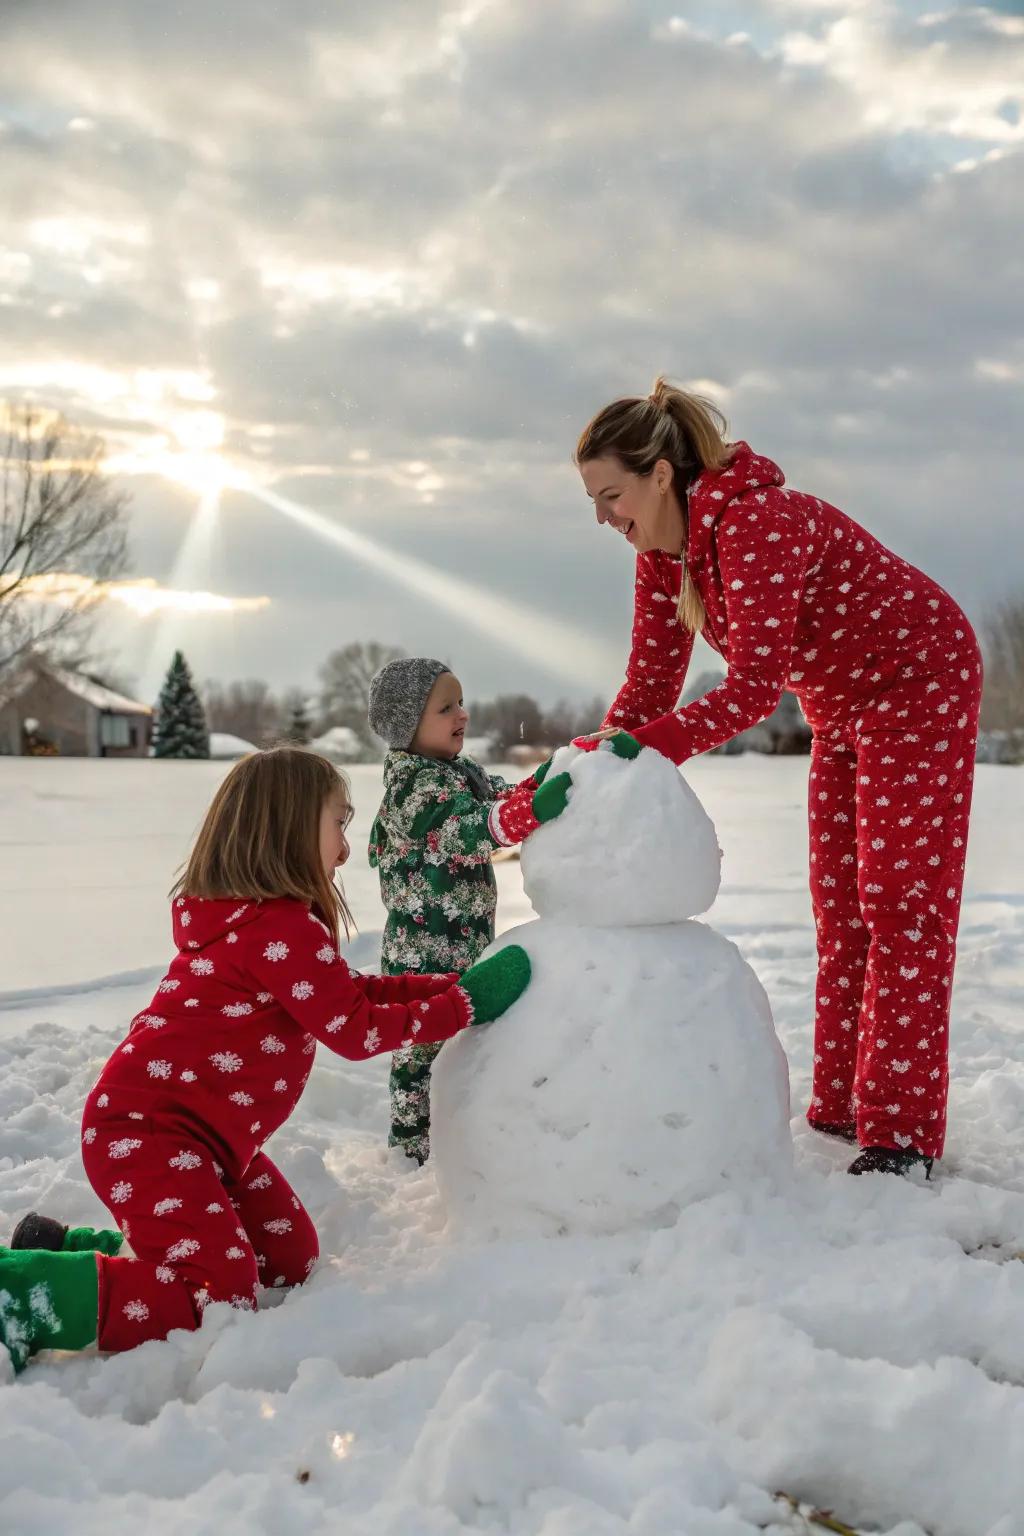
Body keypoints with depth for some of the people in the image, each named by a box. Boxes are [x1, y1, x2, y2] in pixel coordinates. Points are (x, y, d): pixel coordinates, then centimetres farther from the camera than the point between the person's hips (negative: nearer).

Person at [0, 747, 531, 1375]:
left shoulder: (243, 916, 12)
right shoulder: (283, 929, -20)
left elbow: (353, 991, 14)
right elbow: (358, 1031, -14)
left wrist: (456, 983, 8)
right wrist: (466, 1005, -7)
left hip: (205, 1134, 11)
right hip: (145, 1129, -11)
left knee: (291, 1259, 13)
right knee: (221, 1296, -19)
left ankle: (75, 1248, 16)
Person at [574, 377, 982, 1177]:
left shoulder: (755, 521, -33)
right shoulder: (661, 550, -6)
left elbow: (754, 689, -36)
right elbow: (651, 682, -6)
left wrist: (640, 749, -40)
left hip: (922, 684, -9)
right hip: (843, 706, 9)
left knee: (901, 900, -7)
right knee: (840, 905, 10)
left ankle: (902, 1129, 0)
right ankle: (842, 1104, 19)